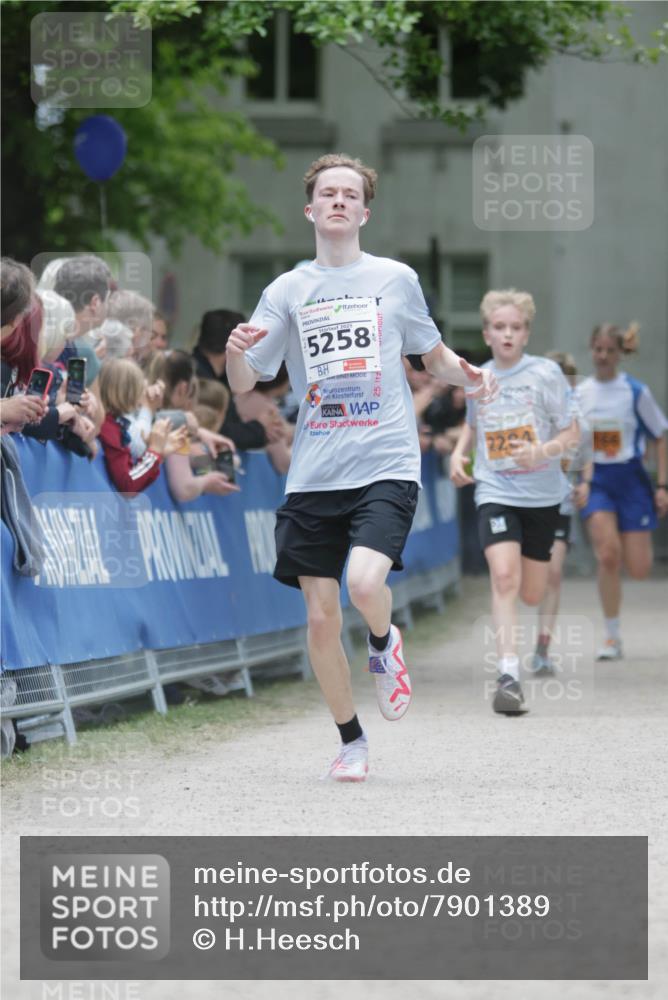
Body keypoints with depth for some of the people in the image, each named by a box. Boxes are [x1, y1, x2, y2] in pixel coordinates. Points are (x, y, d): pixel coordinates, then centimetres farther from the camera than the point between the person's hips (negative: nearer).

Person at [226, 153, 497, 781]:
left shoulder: (396, 279, 6)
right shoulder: (287, 291, 7)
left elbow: (434, 357, 19)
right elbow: (243, 384, 5)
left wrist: (466, 375, -4)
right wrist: (236, 350, -18)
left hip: (385, 466, -2)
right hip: (313, 476, 2)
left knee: (365, 583, -25)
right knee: (320, 618, 0)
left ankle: (384, 646, 11)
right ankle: (351, 743, 18)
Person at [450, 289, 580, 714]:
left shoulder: (546, 373, -6)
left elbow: (573, 434, -5)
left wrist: (543, 451, -25)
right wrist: (458, 453, 6)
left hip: (542, 494, -1)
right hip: (495, 493, 1)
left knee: (532, 594, 7)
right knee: (503, 575, -23)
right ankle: (509, 673, -25)